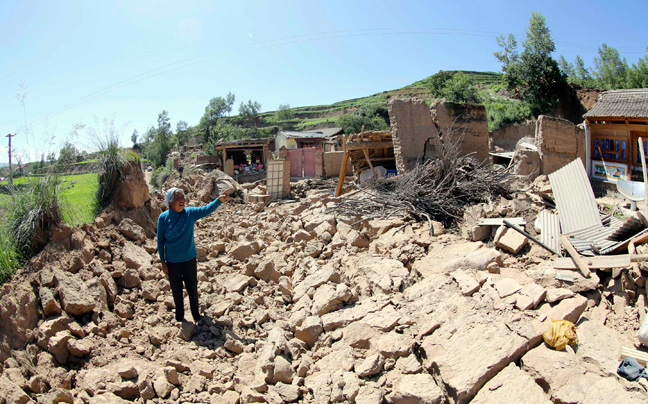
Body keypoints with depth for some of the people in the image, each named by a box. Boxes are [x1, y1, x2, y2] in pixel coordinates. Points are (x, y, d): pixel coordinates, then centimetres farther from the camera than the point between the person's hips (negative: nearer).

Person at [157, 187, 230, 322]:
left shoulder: (190, 213, -10)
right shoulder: (163, 218, -13)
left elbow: (206, 210, -19)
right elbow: (160, 241, -5)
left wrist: (219, 200, -37)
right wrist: (163, 262, -2)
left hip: (189, 259, 1)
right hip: (172, 262, 0)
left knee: (192, 289, 14)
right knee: (176, 291, 16)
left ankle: (196, 315, 36)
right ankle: (179, 318, 39)